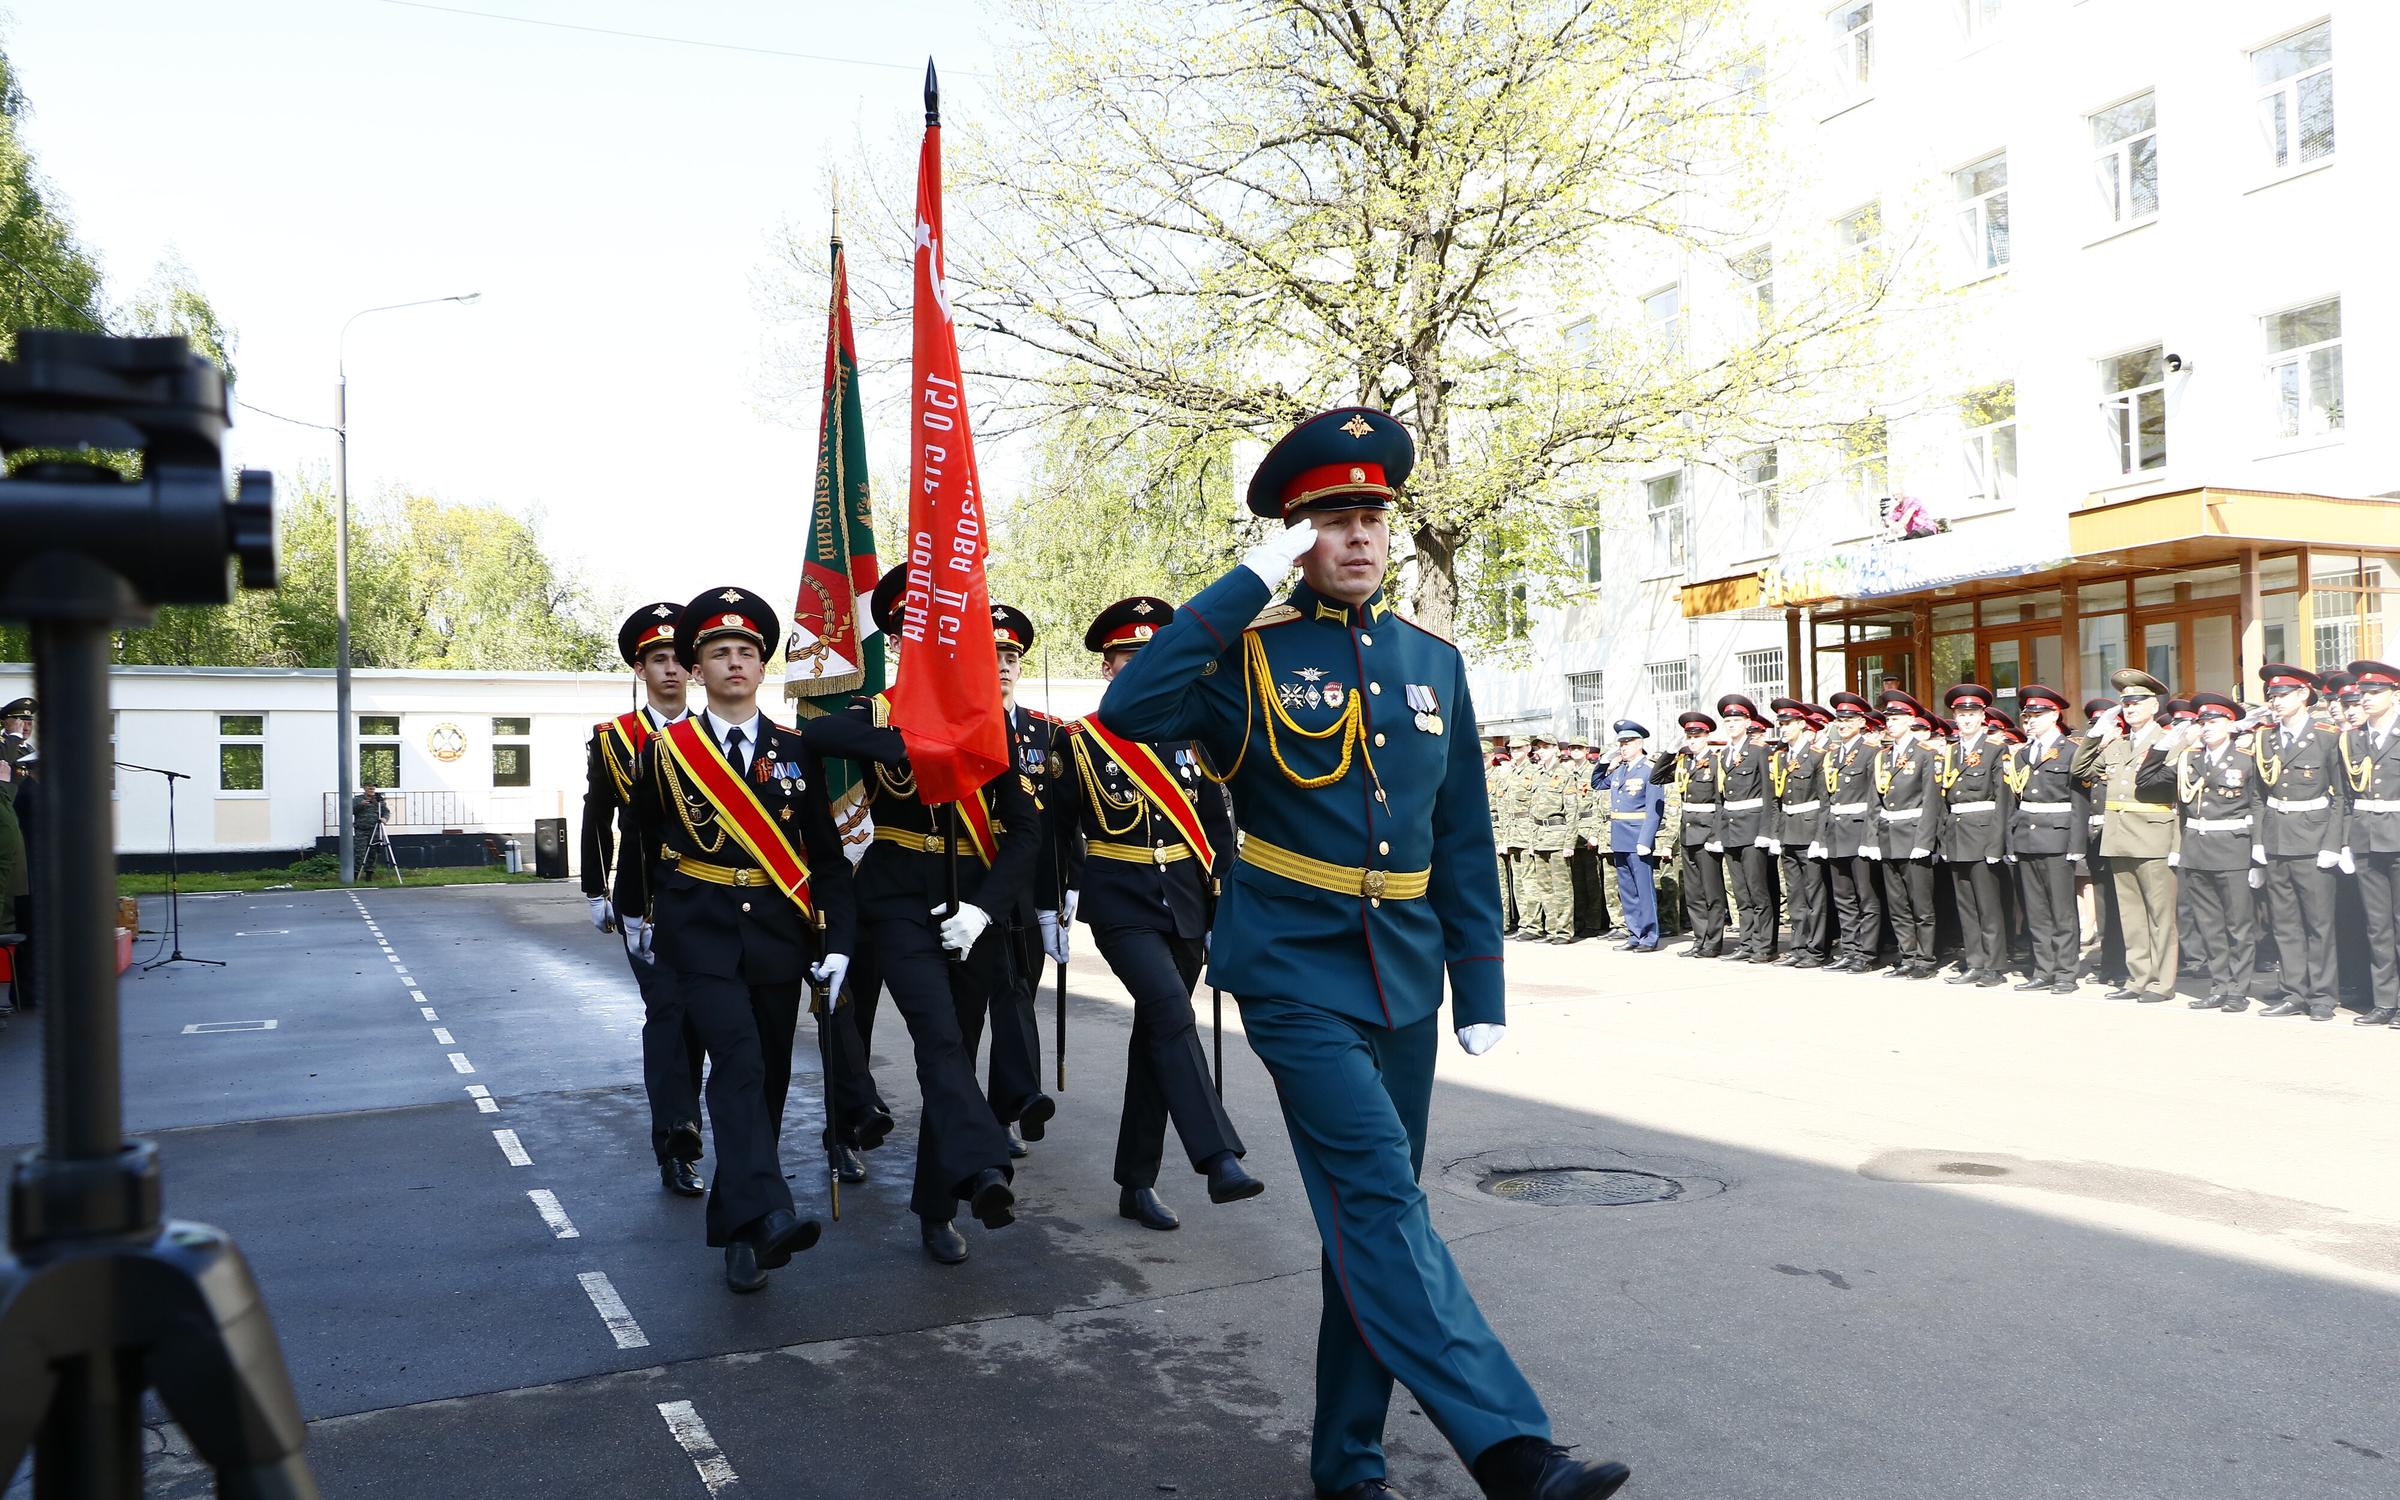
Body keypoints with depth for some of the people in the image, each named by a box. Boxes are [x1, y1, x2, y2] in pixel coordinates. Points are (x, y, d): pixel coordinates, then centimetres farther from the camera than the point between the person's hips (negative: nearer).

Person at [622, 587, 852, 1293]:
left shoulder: (795, 752, 6)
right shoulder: (665, 749, 2)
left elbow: (826, 856, 5)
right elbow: (643, 842, 18)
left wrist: (836, 941, -3)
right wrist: (642, 917, 27)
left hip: (778, 937, 3)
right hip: (701, 935, -3)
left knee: (767, 1078, 6)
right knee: (737, 1061, -21)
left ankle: (736, 1227, 20)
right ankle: (766, 1216, -32)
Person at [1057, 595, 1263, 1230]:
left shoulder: (1189, 736, 7)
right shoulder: (1080, 742, -1)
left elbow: (1217, 828, 8)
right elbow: (1057, 833, 4)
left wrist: (1224, 910, 3)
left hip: (1185, 910, 4)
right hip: (1122, 909, -4)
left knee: (1156, 1036, 8)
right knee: (1172, 1016, -23)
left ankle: (1137, 1184, 18)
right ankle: (1220, 1161, -26)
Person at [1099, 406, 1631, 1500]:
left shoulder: (1434, 663, 9)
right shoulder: (1250, 654, -4)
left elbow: (1464, 840, 11)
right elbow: (1130, 710, -24)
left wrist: (1480, 989, 9)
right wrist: (1249, 584, -20)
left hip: (1404, 979, 5)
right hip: (1297, 976, -5)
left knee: (1375, 1218, 11)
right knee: (1379, 1200, -16)